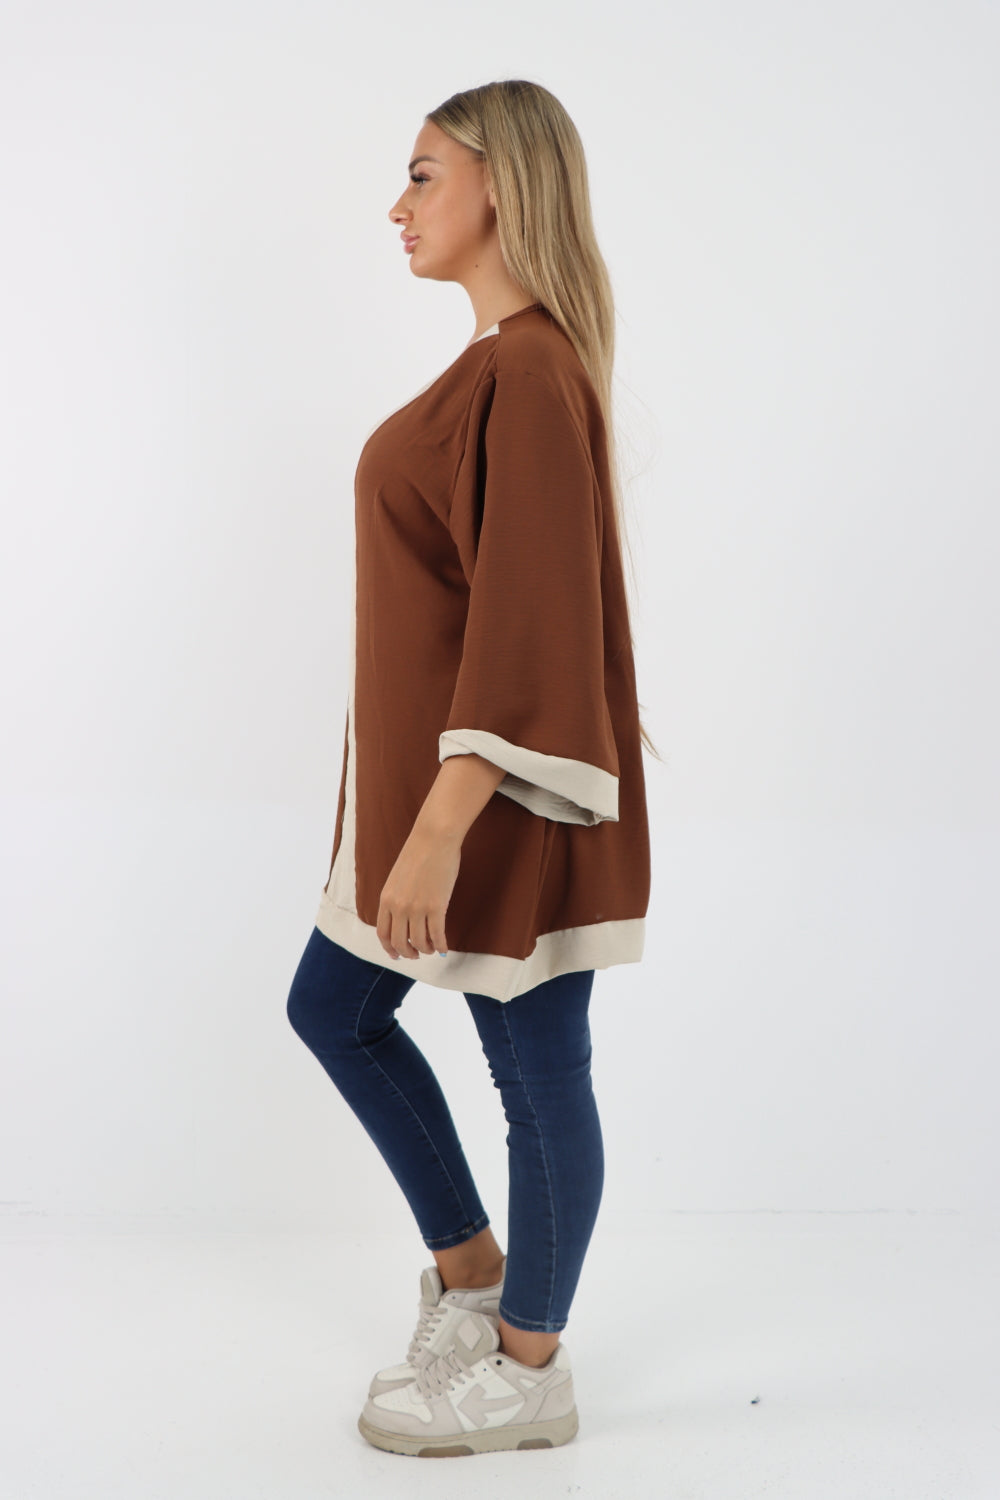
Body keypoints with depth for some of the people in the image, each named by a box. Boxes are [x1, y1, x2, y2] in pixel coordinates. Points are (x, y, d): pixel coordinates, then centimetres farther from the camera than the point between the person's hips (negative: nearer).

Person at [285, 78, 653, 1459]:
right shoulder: (504, 359, 12)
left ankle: (529, 1372, 24)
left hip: (503, 790, -10)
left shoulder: (534, 372, -19)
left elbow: (530, 619, -25)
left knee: (536, 1070, 5)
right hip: (438, 768, 10)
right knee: (332, 1009, 18)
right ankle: (469, 1262, 34)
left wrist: (440, 826, -28)